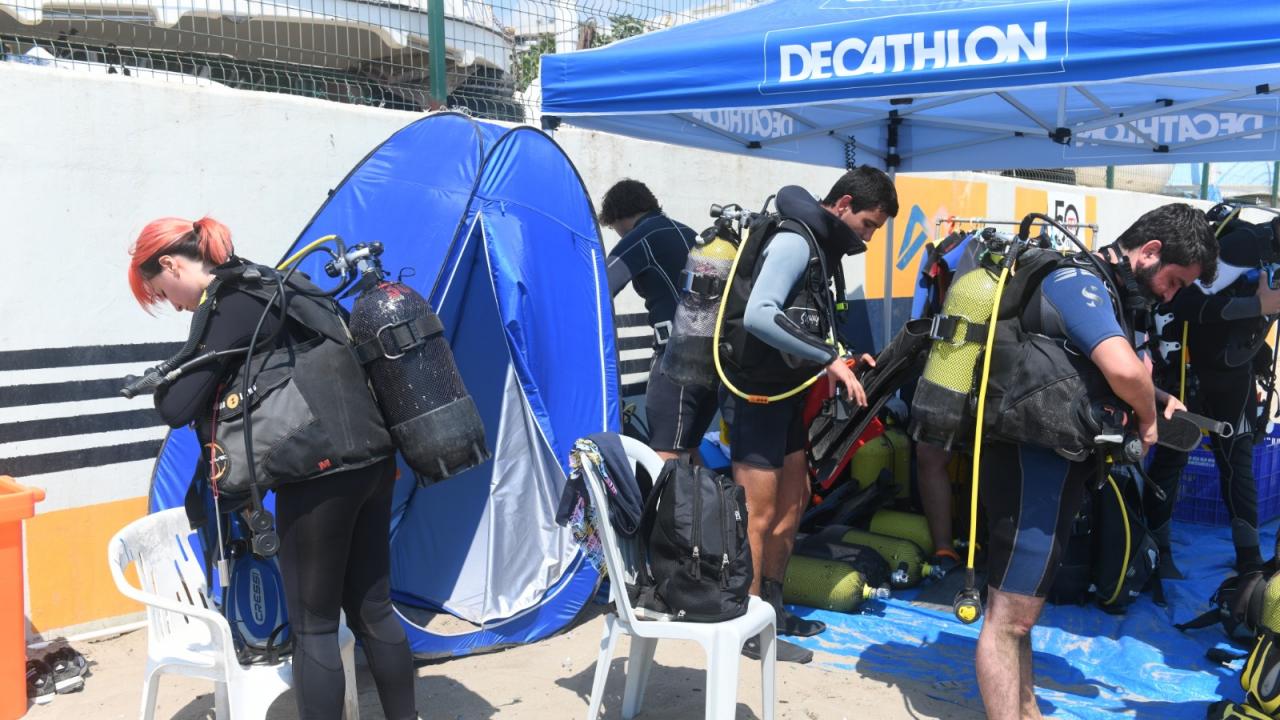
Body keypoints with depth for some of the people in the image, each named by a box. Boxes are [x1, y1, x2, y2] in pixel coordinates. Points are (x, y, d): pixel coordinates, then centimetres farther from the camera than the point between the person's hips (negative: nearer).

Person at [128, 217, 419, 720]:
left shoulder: (224, 305, -6)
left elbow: (177, 409, -9)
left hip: (320, 472, -9)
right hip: (372, 458, 9)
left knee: (313, 626, 4)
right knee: (371, 609, 17)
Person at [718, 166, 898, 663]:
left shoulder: (821, 247, 12)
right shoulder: (794, 241, -18)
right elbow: (759, 315, -32)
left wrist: (843, 359, 2)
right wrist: (829, 358, -29)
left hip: (784, 392, 10)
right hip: (755, 392, -10)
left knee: (795, 498, 18)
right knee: (759, 515, -3)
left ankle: (771, 606, 31)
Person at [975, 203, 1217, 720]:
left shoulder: (1104, 291, 16)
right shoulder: (1078, 279, -15)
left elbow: (1110, 375, 31)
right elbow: (1123, 370, -31)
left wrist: (1161, 400, 11)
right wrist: (1148, 418, -11)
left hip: (1051, 464, 11)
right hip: (1036, 462, -11)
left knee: (1019, 612, 19)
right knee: (1008, 618, -6)